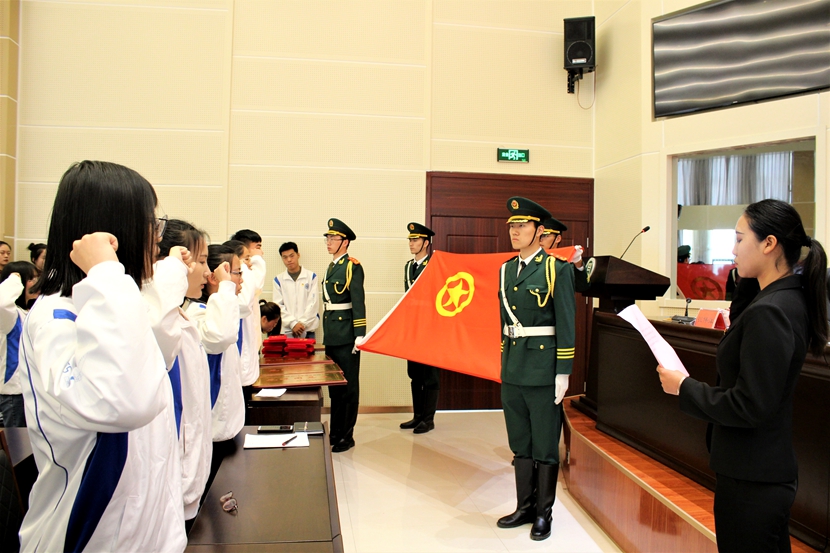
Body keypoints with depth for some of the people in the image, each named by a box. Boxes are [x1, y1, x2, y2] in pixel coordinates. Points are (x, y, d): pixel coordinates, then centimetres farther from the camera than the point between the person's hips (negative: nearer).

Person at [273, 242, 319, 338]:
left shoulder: (311, 276, 6)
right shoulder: (278, 279, 7)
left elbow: (313, 303, 1)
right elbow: (278, 306, 1)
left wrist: (302, 323, -8)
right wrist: (293, 323, -10)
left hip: (307, 330, 0)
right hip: (286, 330, 0)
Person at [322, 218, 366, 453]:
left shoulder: (352, 267, -10)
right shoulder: (331, 267, 14)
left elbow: (358, 303, -16)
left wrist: (360, 335, -20)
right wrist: (326, 334, 15)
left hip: (346, 334, -8)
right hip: (331, 334, 8)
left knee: (348, 386, 2)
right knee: (334, 385, 15)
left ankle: (347, 436, 11)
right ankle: (335, 432, 26)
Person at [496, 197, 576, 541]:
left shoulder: (557, 269, -8)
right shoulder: (506, 270, 11)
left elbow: (566, 325, -10)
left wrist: (563, 373, -12)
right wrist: (504, 364, 15)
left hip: (543, 370, -6)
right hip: (512, 371, 6)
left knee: (545, 447, 6)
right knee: (520, 445, 15)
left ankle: (544, 513, 21)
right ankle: (525, 507, 29)